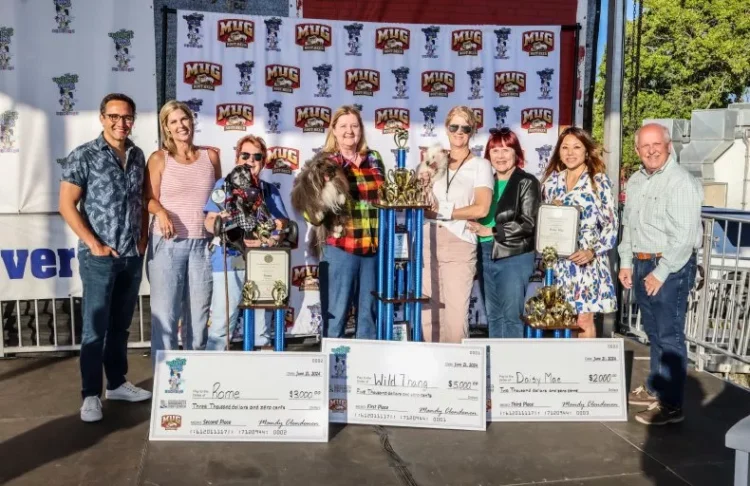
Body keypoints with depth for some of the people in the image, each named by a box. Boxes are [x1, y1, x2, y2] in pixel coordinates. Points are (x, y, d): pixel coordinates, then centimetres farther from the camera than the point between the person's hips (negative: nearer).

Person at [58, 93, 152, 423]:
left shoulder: (138, 156, 8)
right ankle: (91, 394, 12)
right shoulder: (83, 156, -7)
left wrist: (143, 237, 5)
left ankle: (117, 383, 28)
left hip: (133, 256, 5)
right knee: (95, 327, 1)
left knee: (121, 324, 15)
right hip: (99, 257, -5)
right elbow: (67, 205, -8)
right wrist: (94, 244, -12)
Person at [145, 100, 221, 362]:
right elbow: (150, 199, -1)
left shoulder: (210, 156, 8)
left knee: (199, 313, 10)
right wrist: (162, 212, -21)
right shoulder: (159, 158, 0)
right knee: (165, 312, -2)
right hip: (167, 243, -3)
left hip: (203, 243, 3)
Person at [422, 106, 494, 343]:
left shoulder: (480, 165, 3)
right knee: (427, 314, 4)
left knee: (455, 315, -6)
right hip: (428, 242, 4)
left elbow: (481, 208, -8)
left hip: (459, 243, -4)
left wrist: (443, 212, -5)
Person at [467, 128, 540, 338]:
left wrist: (490, 231, -13)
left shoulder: (527, 183, -5)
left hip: (514, 257, -6)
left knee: (511, 316, -2)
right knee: (493, 316, 12)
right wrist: (475, 229, 0)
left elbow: (527, 224, -14)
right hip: (486, 256, 6)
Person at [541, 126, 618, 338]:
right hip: (558, 262, 4)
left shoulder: (599, 181, -3)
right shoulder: (552, 182, 10)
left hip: (586, 261, -4)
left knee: (584, 320, -2)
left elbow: (611, 225, -6)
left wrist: (593, 252, -17)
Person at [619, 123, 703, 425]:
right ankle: (655, 388, 31)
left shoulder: (681, 182, -14)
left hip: (670, 268, -8)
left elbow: (684, 237, -19)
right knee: (653, 333, 18)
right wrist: (626, 263, 14)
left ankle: (671, 405, 4)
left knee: (670, 337, -4)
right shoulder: (635, 181, 12)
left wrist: (661, 273, -18)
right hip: (641, 264, 8)